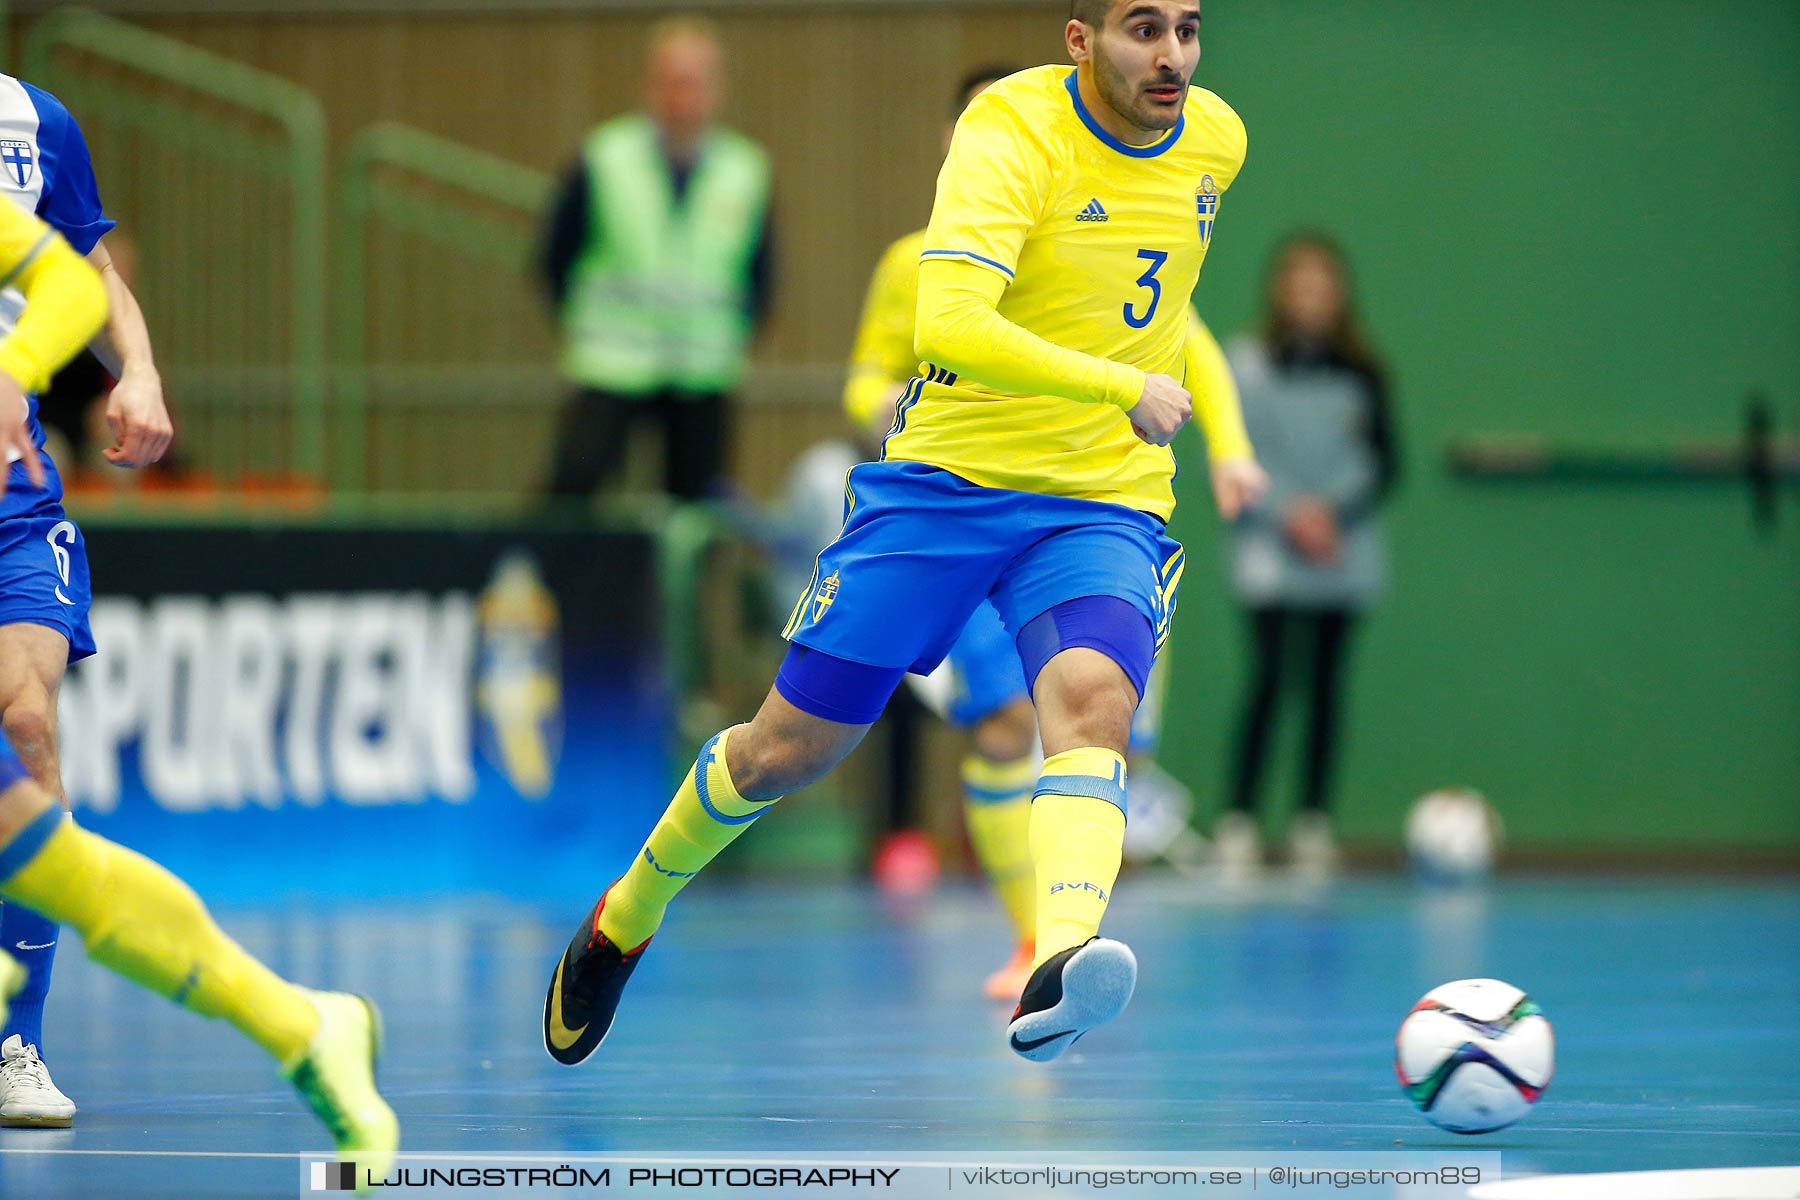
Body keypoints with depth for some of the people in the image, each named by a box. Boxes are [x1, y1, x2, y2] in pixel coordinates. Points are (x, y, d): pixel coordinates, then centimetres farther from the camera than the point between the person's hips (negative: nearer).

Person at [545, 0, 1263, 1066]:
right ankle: (626, 919, 31)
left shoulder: (1216, 139, 4)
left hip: (1106, 504, 3)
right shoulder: (1012, 133, -17)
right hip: (946, 476, -3)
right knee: (789, 748, 3)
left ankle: (1060, 968, -52)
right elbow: (949, 325, -31)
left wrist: (1223, 434, 29)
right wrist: (1124, 387, -30)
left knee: (1092, 699, -29)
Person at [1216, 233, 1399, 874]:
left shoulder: (1362, 375, 6)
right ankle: (1238, 817, -9)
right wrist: (1287, 514, -13)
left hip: (1343, 552, 2)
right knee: (1269, 677, -12)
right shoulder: (1247, 365, 0)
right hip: (1269, 551, -2)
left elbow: (1384, 463, 6)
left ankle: (1314, 820, 7)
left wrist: (1334, 509, -10)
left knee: (1327, 682, 2)